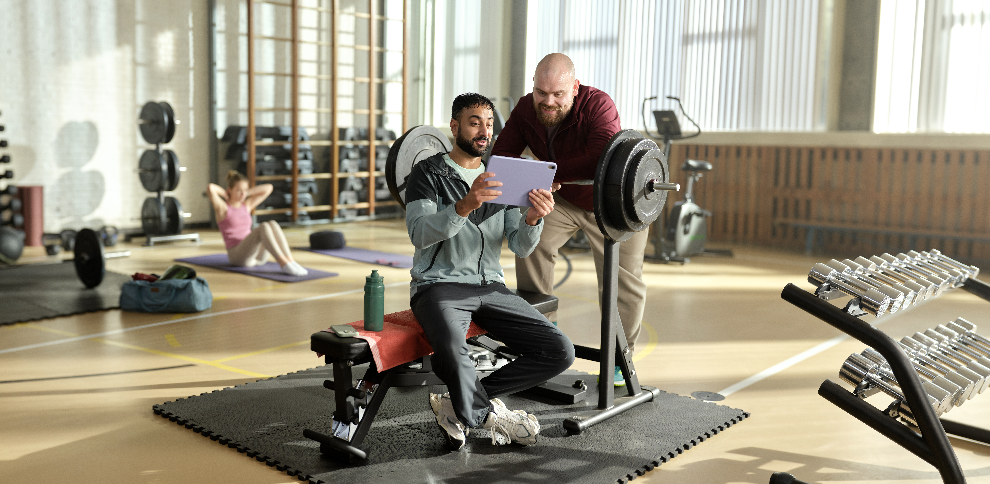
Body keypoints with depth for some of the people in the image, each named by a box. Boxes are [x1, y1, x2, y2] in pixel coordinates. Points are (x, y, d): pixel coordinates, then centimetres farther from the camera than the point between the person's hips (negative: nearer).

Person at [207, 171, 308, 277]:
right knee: (263, 227, -30)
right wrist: (225, 194, 1)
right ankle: (284, 264, -42)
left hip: (258, 255, 6)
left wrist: (247, 192, 15)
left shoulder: (247, 205, 19)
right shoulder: (222, 208, 2)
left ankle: (291, 262, -36)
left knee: (272, 224, -21)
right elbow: (210, 188, -17)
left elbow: (268, 188, 18)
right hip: (237, 256, -6)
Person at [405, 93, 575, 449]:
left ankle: (463, 404, -4)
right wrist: (466, 205, -33)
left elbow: (521, 248, 4)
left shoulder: (499, 180, 15)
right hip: (440, 285, -5)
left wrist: (532, 219, -18)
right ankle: (490, 413, -6)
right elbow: (420, 233, -18)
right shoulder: (429, 172, 0)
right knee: (451, 352, -38)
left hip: (490, 286, 6)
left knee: (560, 352, -11)